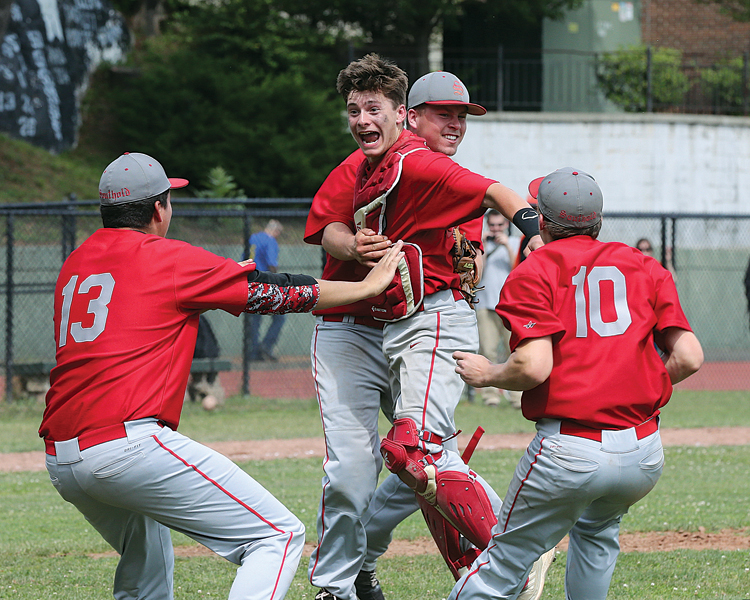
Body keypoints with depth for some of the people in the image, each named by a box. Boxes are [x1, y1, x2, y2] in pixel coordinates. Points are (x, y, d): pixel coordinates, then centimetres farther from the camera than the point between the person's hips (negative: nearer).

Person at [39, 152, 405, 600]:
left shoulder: (74, 265, 20)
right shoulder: (169, 260, 1)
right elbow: (273, 292, 6)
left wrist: (224, 277, 40)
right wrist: (369, 285, 16)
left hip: (60, 462, 8)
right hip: (128, 442, -8)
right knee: (279, 536, -7)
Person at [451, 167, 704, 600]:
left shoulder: (533, 273, 2)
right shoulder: (646, 268, 14)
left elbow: (533, 367, -12)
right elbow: (689, 358, 4)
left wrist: (487, 374, 7)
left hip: (567, 451, -4)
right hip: (645, 457, 4)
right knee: (596, 531, 32)